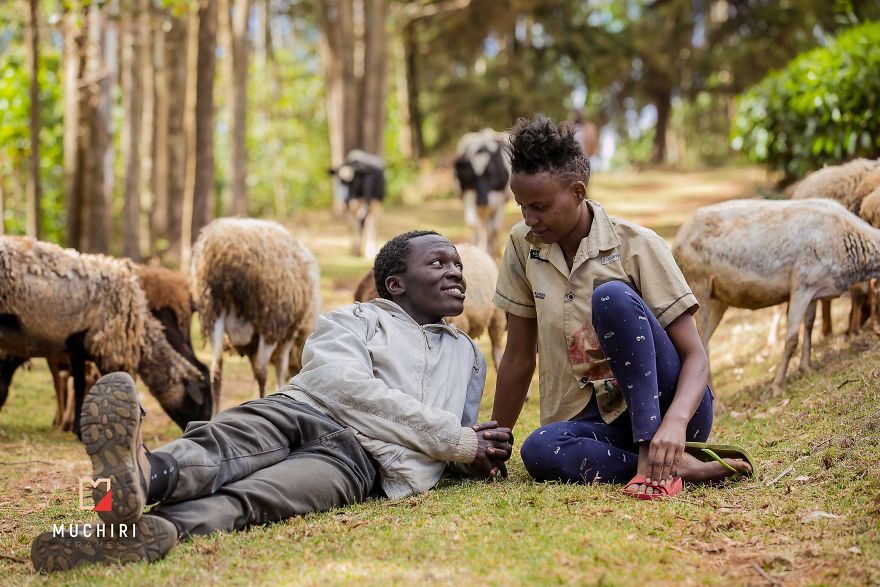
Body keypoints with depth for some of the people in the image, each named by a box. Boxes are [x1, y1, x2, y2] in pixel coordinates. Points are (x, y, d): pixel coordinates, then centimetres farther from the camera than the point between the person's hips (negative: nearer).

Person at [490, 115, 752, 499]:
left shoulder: (637, 245, -10)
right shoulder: (523, 246, 2)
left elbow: (694, 356, -14)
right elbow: (519, 358, 9)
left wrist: (674, 423, -33)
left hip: (664, 406, -3)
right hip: (598, 420, 3)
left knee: (612, 296, -30)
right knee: (538, 450, -34)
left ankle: (655, 457, -32)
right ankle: (681, 467, -28)